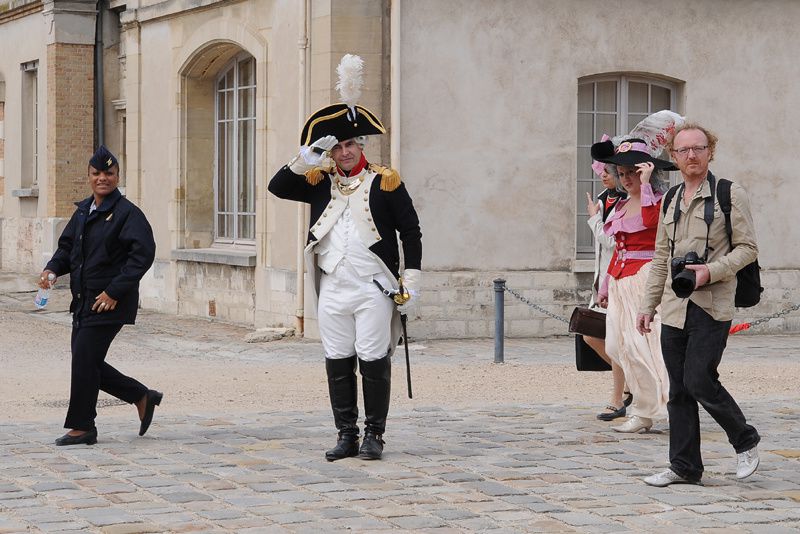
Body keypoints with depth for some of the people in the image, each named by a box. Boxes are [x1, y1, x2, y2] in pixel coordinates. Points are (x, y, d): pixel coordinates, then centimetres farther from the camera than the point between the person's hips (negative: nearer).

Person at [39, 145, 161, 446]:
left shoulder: (127, 213, -11)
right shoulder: (83, 211, 13)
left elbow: (143, 253, -18)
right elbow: (67, 247, 21)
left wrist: (114, 292, -21)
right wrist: (53, 269, -1)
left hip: (110, 302, -8)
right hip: (83, 300, 8)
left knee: (84, 360, -8)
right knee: (87, 362, 9)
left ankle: (81, 427, 6)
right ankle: (143, 398, 25)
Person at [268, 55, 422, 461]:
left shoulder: (385, 182, 0)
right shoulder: (320, 183, 10)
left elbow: (411, 232, 0)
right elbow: (278, 187, -1)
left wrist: (411, 284, -5)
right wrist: (309, 156, -11)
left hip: (374, 290, -3)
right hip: (332, 290, 4)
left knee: (374, 361, -2)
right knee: (338, 363, 6)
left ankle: (374, 435, 8)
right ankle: (346, 436, 14)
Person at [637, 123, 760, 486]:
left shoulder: (730, 194, -2)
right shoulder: (670, 200, 15)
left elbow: (748, 248, -5)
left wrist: (711, 271, -18)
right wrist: (647, 305, 15)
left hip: (711, 306, -6)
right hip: (674, 307, 6)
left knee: (699, 381, -11)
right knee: (678, 389, 5)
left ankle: (746, 442, 11)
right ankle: (684, 467, 12)